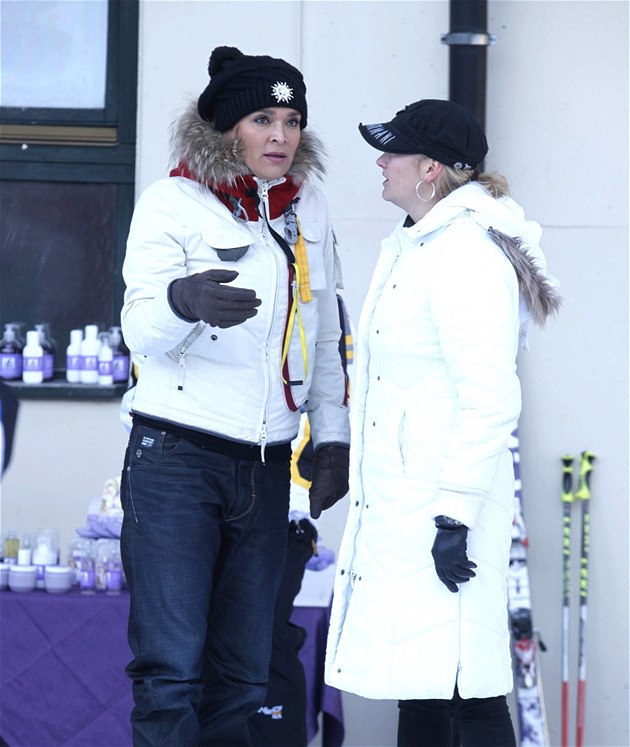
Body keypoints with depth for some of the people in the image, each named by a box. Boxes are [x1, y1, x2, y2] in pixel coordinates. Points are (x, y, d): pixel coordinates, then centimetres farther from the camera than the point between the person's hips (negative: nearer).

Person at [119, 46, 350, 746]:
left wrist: (333, 437, 11)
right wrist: (183, 300, -37)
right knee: (172, 666, -8)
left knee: (243, 669, 8)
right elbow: (142, 330, -15)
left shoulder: (307, 209, 12)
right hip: (177, 456, -5)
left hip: (266, 468, 5)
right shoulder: (173, 201, -3)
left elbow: (326, 335, 20)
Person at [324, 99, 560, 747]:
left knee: (466, 691, -9)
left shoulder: (467, 256, -16)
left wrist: (455, 518, -23)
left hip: (443, 500, -10)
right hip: (397, 506, 10)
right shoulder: (410, 248, 16)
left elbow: (489, 400, -22)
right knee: (416, 679, 13)